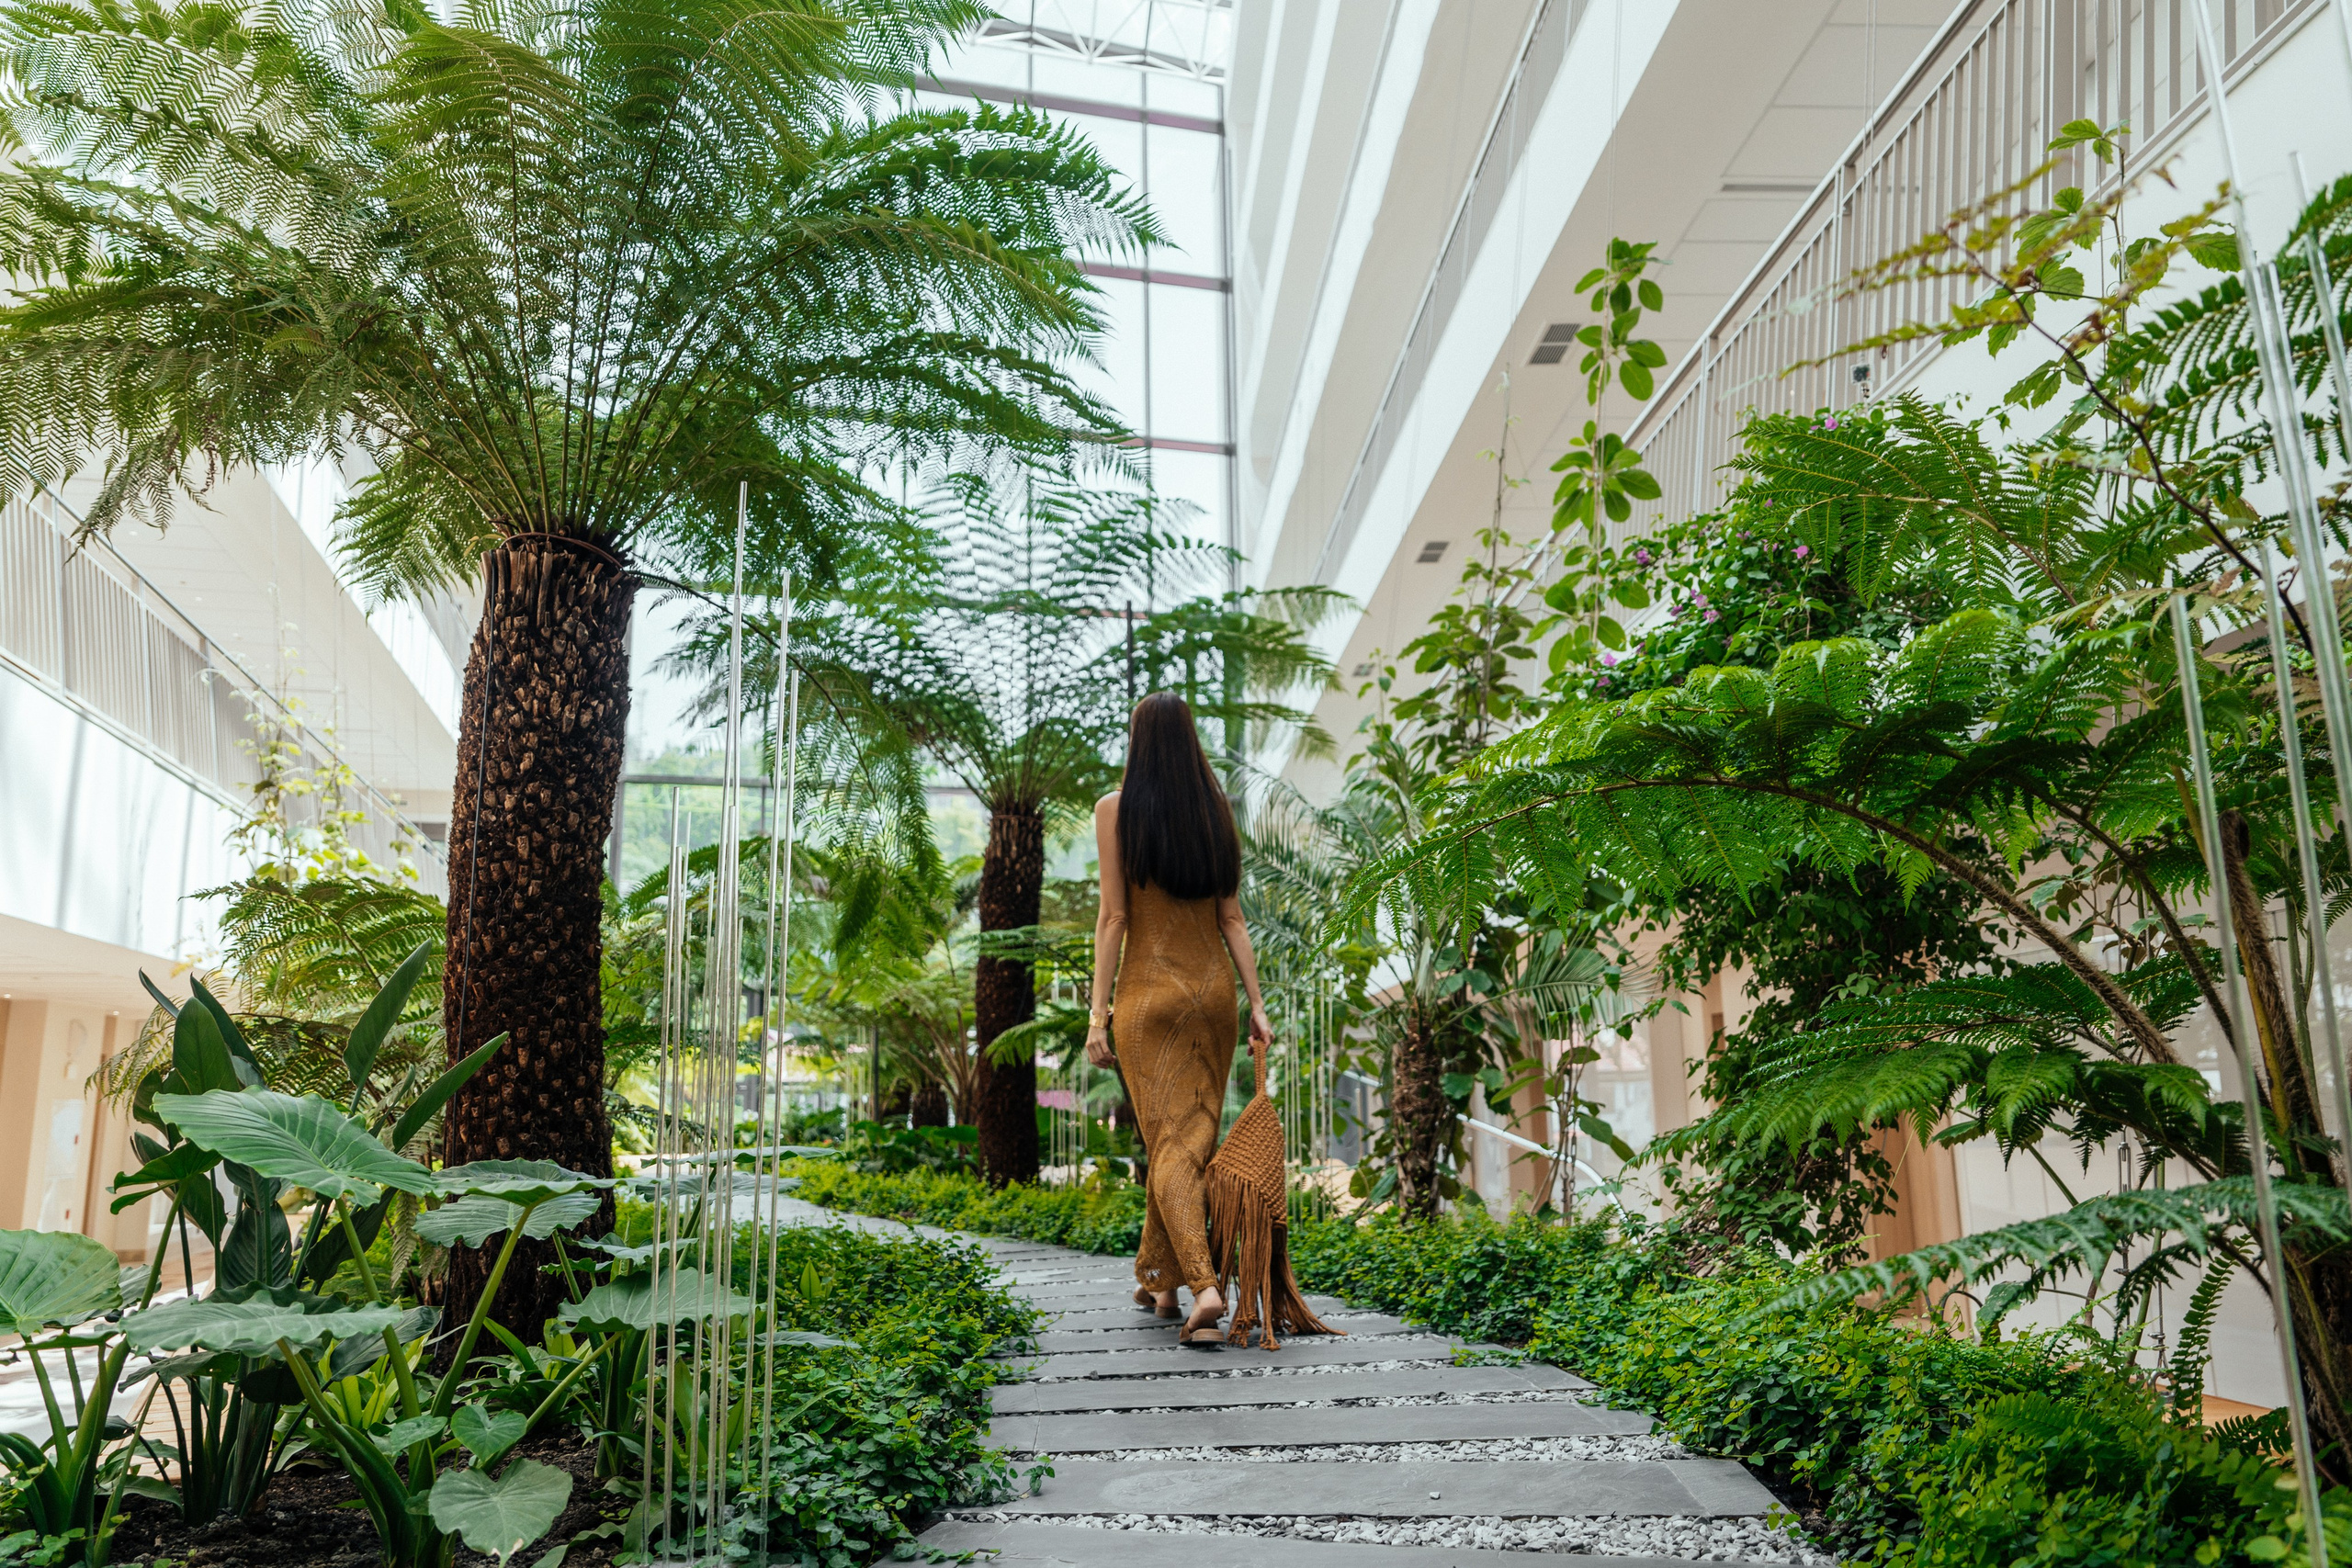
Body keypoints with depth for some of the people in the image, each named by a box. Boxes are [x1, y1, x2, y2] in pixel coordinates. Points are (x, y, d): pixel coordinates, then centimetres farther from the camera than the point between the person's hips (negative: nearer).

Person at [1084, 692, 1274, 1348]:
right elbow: (1231, 917, 4)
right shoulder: (1216, 808, 6)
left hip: (1148, 991, -4)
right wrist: (1256, 1003, 6)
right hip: (1213, 988, 4)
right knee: (1196, 1137, 12)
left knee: (1170, 1144, -2)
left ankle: (1204, 1288, -18)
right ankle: (1159, 1279, 24)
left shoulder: (1116, 807, -5)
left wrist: (1098, 1011, -6)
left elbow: (1114, 916, -9)